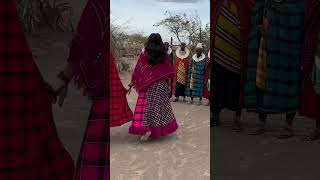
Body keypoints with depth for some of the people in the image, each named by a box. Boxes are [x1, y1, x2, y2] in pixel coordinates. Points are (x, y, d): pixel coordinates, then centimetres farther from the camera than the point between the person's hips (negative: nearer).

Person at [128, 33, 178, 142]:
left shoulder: (144, 56, -5)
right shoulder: (164, 56, -2)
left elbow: (137, 72, -3)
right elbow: (169, 73, -1)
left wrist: (132, 84, 5)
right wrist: (168, 85, 10)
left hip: (147, 86, -2)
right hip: (161, 86, 2)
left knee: (146, 107, 0)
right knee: (160, 106, 14)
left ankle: (147, 129, -17)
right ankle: (162, 128, 24)